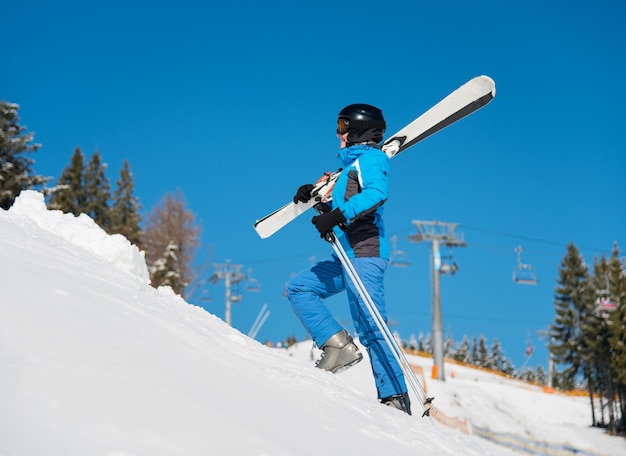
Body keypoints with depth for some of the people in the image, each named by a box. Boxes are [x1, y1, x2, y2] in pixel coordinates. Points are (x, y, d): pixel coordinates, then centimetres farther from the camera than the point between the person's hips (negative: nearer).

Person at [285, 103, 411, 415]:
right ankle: (338, 345, -2)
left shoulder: (370, 158, -3)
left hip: (364, 252, -10)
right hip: (346, 256, 10)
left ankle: (396, 398, -15)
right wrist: (316, 198, 13)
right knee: (298, 288, 8)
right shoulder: (352, 162, 24)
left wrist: (339, 215, -29)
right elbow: (339, 208, 30)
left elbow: (377, 192, -24)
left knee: (369, 326, -14)